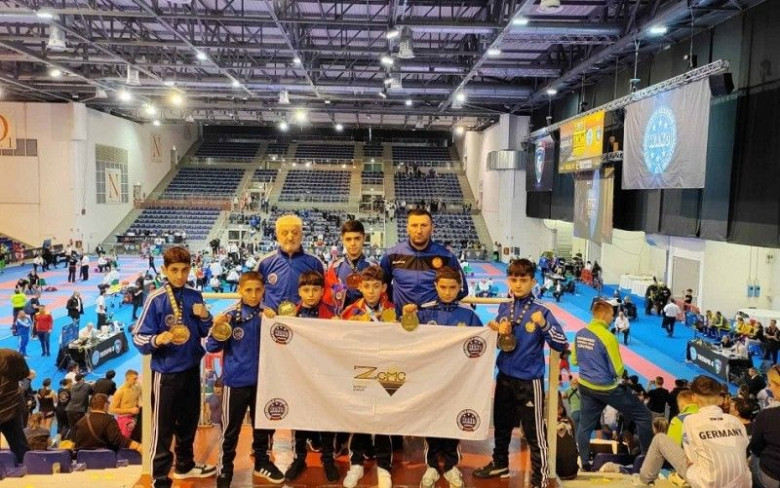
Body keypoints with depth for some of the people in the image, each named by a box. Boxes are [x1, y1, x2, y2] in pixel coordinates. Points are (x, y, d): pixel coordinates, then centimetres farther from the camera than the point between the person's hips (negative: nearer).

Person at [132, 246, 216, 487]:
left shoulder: (195, 296, 1)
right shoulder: (155, 299, -13)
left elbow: (205, 332, 9)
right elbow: (139, 337, -12)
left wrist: (205, 317, -11)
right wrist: (157, 340, -31)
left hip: (192, 369, 5)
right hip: (166, 372, -5)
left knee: (189, 422, 21)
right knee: (163, 428, 4)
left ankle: (185, 464, 40)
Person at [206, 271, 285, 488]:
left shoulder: (268, 314, -3)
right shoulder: (230, 316, -13)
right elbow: (212, 347, -8)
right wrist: (216, 329, -27)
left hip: (263, 380, 4)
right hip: (236, 381, -3)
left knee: (263, 425, 19)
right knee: (231, 429, 8)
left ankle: (262, 462, 38)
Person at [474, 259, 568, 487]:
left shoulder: (541, 311, -13)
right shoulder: (504, 308, 2)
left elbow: (561, 344, -18)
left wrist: (543, 325, -32)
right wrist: (497, 332, -6)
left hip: (529, 381, -6)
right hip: (505, 377, 6)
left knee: (534, 433, 3)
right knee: (501, 425, 22)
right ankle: (500, 463, 42)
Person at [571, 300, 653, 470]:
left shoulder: (580, 334, -1)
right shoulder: (608, 337, -22)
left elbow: (574, 360, 11)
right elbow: (618, 371, -17)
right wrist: (621, 372, 5)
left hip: (585, 386, 7)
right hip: (607, 388, -7)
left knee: (586, 424, 18)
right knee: (643, 416, 10)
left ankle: (584, 463, 25)